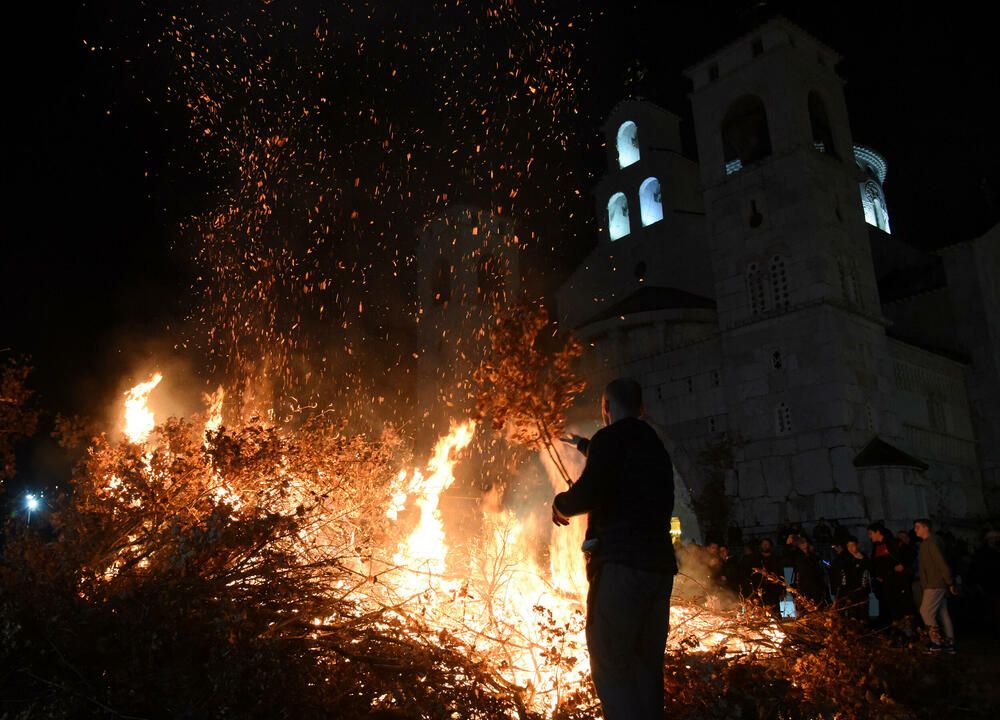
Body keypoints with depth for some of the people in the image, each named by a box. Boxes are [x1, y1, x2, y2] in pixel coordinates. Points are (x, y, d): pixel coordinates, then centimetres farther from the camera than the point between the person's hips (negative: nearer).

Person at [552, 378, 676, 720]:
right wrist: (587, 446, 54)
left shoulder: (612, 437, -4)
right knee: (646, 665, 13)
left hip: (621, 565, -8)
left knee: (612, 668, -6)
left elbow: (590, 493, -18)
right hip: (660, 565, 8)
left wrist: (560, 504, 2)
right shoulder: (655, 445, 21)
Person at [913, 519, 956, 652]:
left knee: (926, 611, -9)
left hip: (935, 585, -10)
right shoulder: (926, 543, 18)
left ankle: (937, 642, -8)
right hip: (935, 585, 10)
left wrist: (949, 582, -16)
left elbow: (942, 563, -18)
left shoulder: (930, 543, -13)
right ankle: (949, 643, 13)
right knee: (942, 613, 10)